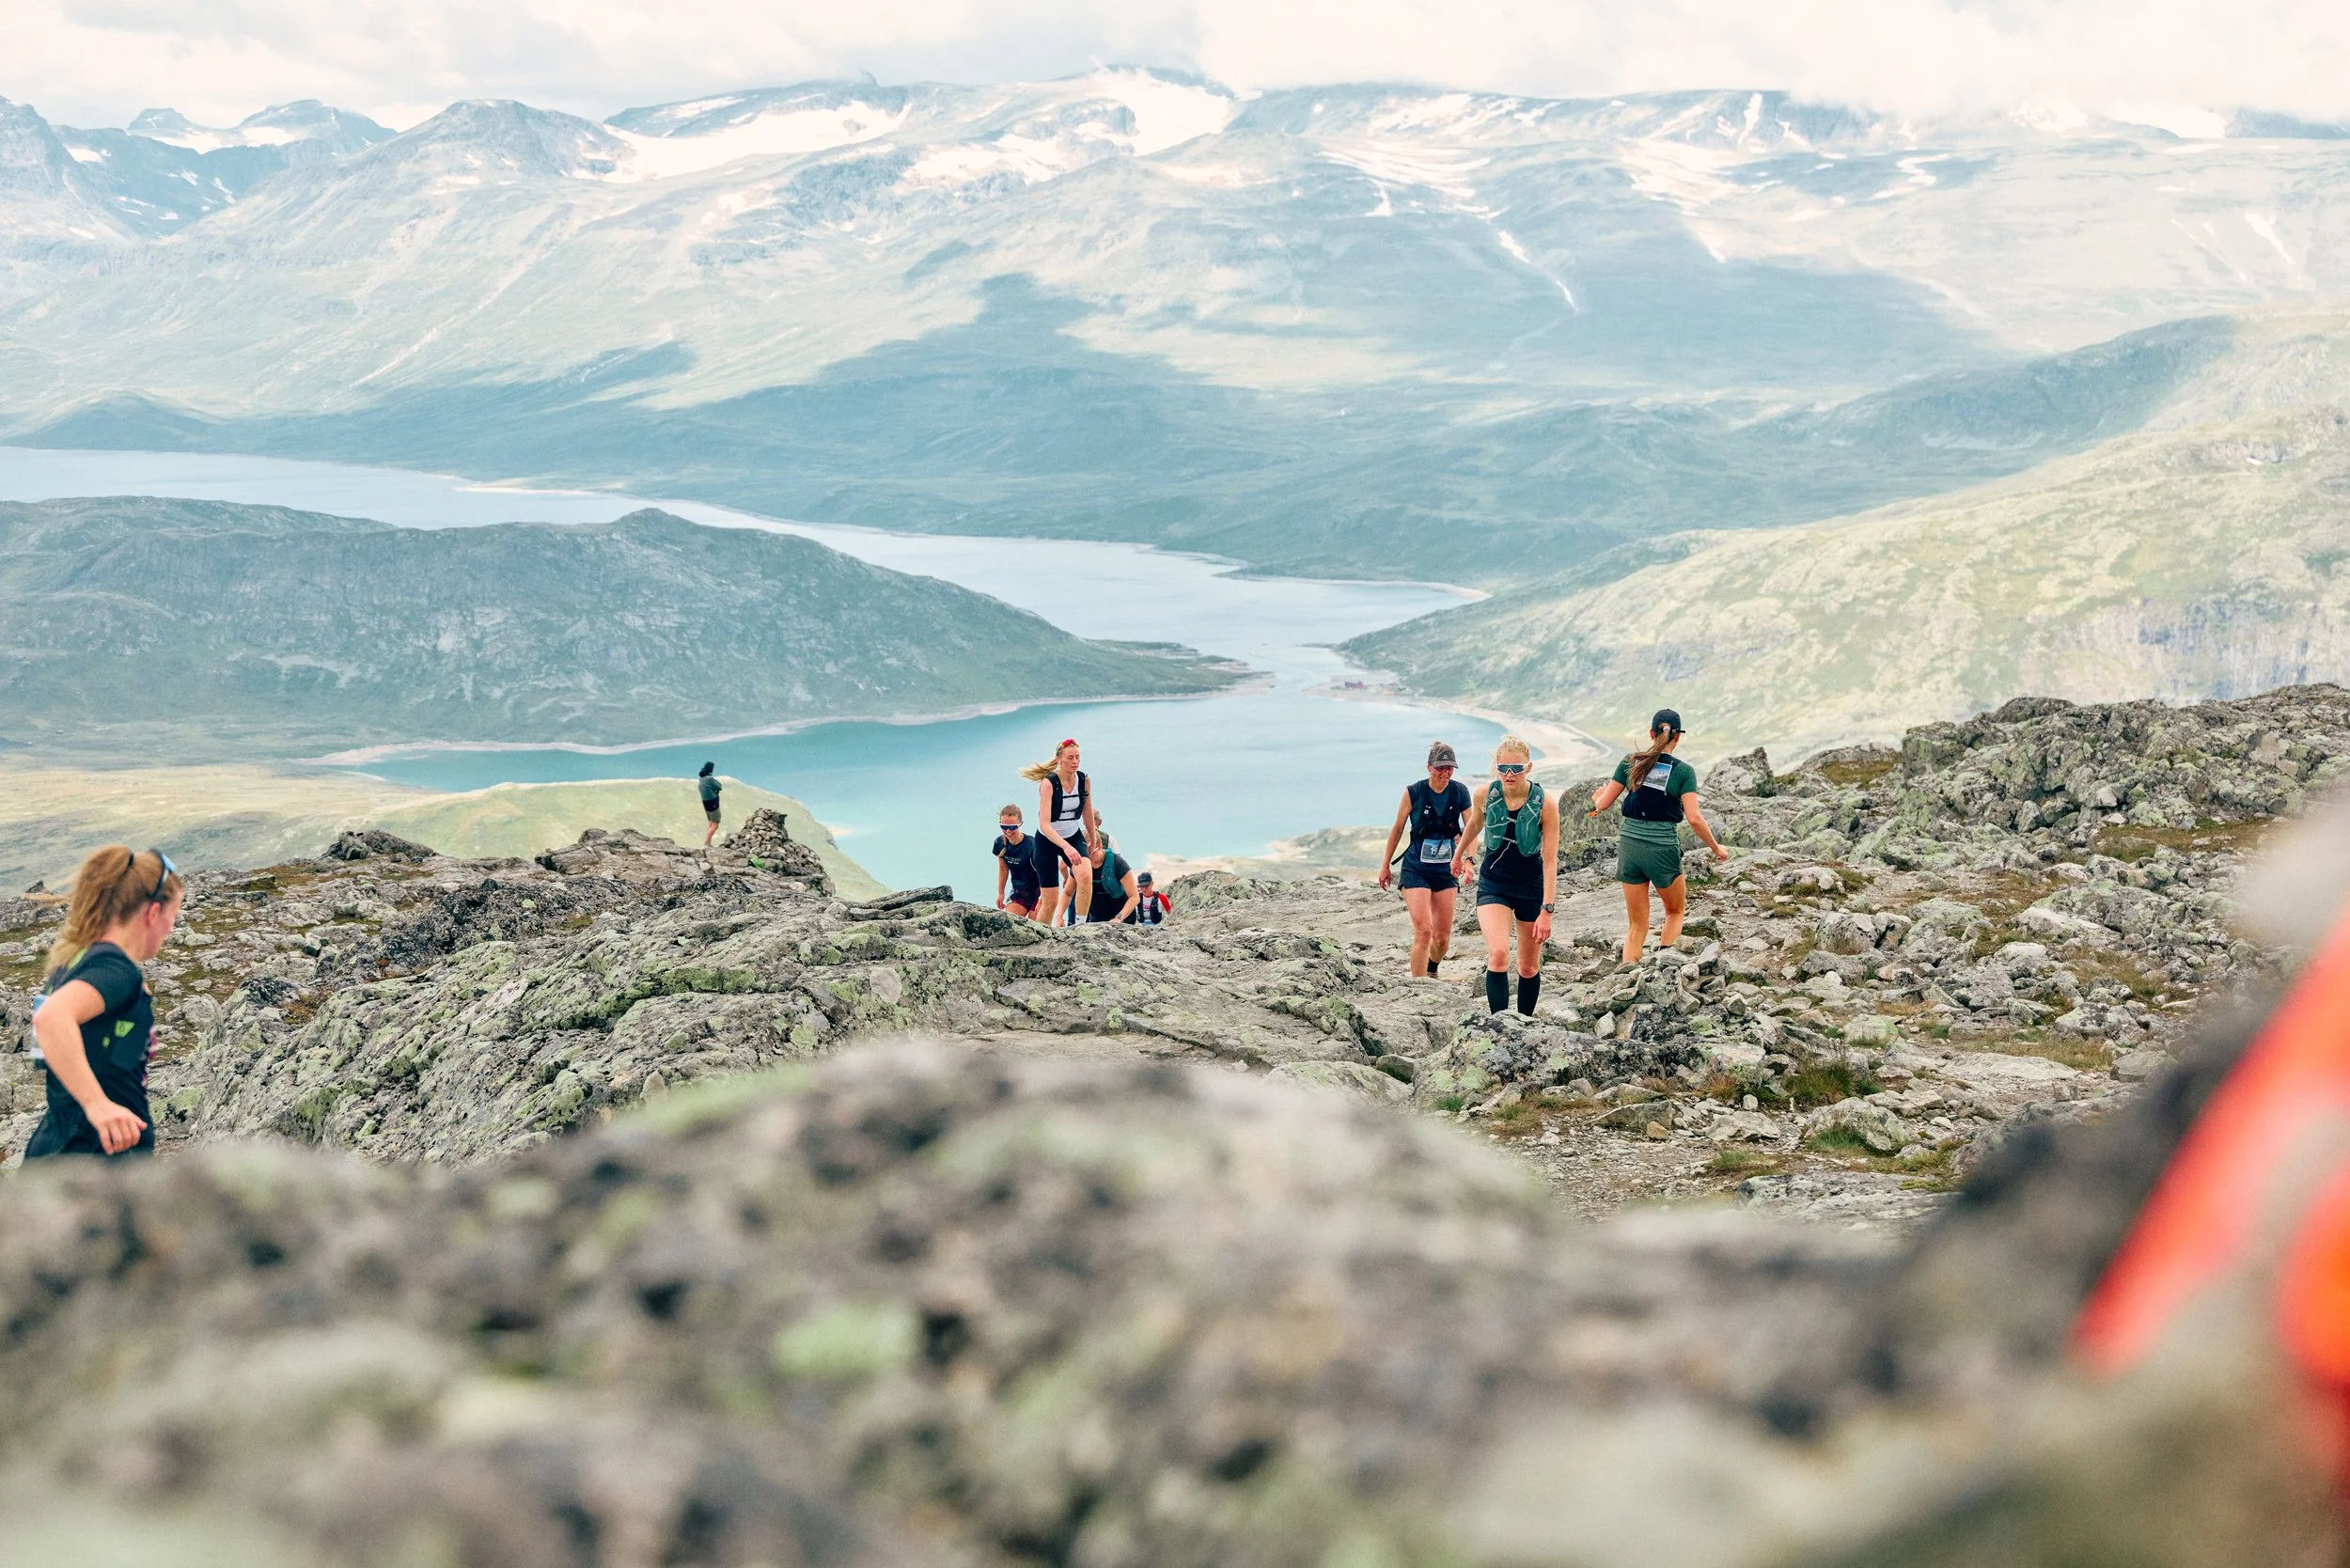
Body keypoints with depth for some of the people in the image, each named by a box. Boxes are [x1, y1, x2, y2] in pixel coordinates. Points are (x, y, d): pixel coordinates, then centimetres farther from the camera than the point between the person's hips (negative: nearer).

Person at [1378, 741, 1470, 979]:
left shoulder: (1460, 792, -4)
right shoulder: (1414, 792, -10)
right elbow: (1397, 829, 1)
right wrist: (1385, 865, 8)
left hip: (1446, 869, 3)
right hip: (1416, 869, -3)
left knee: (1443, 936, 8)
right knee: (1423, 930, -17)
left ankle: (1431, 969, 39)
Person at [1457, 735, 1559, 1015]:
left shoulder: (1545, 805, -17)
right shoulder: (1486, 795, -11)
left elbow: (1550, 860, -17)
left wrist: (1547, 910, -21)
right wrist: (1460, 855, 30)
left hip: (1532, 885, 0)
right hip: (1494, 882, 1)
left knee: (1529, 968, 10)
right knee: (1498, 954, -22)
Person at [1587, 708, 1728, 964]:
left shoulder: (1631, 762, 1)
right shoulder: (1683, 771, -7)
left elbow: (1603, 804, 4)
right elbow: (1694, 818, -13)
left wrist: (1598, 797, 28)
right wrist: (1716, 848, 1)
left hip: (1629, 846, 3)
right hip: (1663, 849, -3)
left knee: (1637, 925, 12)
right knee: (1676, 912, 23)